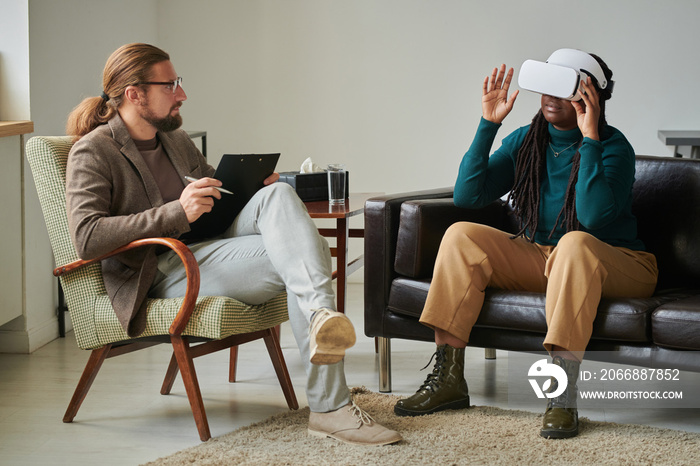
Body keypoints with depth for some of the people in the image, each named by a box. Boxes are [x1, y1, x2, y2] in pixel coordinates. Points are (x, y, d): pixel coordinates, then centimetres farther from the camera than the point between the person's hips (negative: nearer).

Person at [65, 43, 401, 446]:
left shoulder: (175, 139, 21)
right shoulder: (93, 152, -4)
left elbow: (216, 188, 36)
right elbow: (87, 238, -18)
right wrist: (177, 213, -23)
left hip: (211, 244, 7)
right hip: (163, 272, -7)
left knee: (278, 194, -24)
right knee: (294, 260, -27)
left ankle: (323, 315, -41)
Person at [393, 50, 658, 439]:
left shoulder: (614, 148, -13)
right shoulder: (525, 141, 2)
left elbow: (594, 217, -30)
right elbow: (467, 196, -7)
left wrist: (589, 140, -30)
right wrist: (488, 123, -12)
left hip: (614, 264, -5)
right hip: (537, 258, 5)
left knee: (575, 243, -39)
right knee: (462, 235, -14)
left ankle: (563, 398, -41)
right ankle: (448, 380, -16)